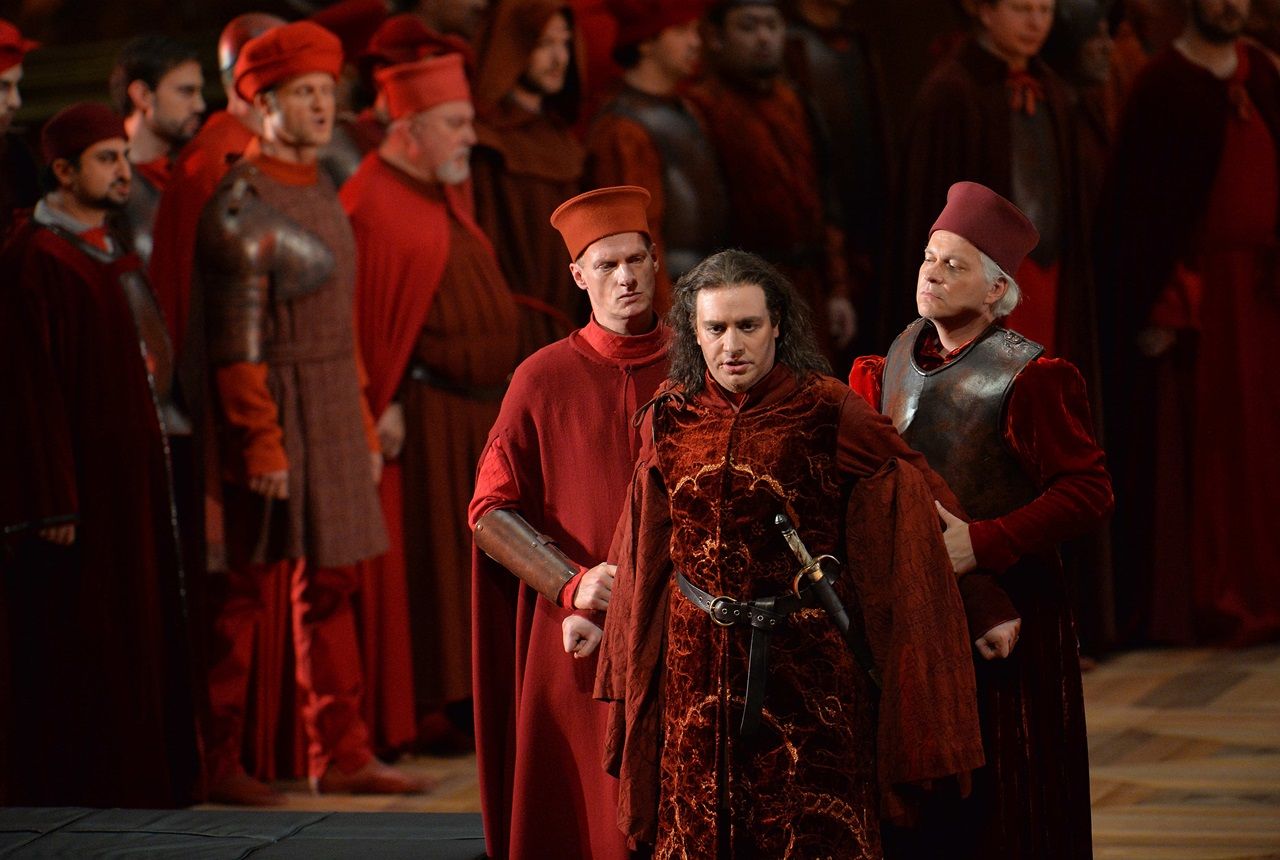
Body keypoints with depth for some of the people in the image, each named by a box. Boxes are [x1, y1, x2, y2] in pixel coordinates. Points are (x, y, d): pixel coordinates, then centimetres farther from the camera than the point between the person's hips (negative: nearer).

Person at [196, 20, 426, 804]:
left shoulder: (322, 193, 14)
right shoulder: (242, 202, -12)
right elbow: (235, 339, -15)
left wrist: (364, 426, 17)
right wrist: (261, 441, -19)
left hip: (336, 413, 8)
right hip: (273, 408, -8)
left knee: (331, 585, 9)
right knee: (244, 589, -2)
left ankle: (341, 754, 13)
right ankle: (218, 762, 4)